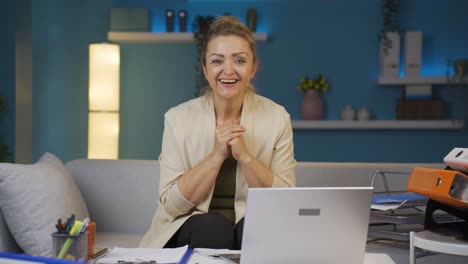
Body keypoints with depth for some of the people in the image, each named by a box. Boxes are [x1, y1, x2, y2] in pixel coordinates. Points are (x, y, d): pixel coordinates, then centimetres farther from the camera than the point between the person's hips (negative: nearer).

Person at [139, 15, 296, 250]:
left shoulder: (276, 117, -4)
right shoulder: (178, 118, -6)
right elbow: (171, 204, -10)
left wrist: (244, 155, -21)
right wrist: (217, 155, -21)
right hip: (191, 229, 0)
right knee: (212, 227, -32)